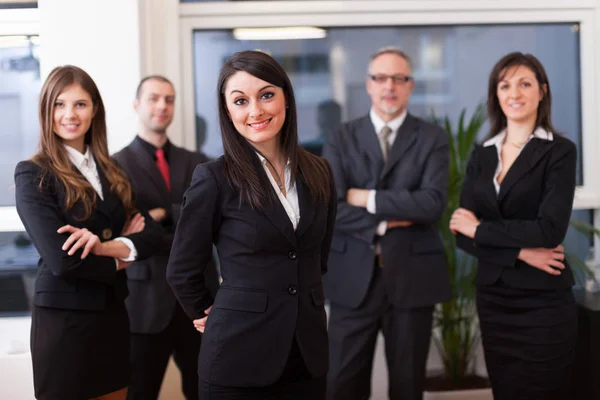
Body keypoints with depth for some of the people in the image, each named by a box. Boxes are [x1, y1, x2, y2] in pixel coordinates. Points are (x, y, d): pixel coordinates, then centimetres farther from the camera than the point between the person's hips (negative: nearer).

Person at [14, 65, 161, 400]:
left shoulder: (112, 172, 9)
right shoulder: (33, 175, -9)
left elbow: (150, 235, -1)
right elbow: (62, 260, -19)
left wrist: (104, 245, -20)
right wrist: (118, 260, -4)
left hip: (113, 316, 6)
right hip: (63, 319, -5)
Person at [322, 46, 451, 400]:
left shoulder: (432, 138, 3)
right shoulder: (342, 138, 4)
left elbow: (433, 202, -13)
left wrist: (369, 199, -13)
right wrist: (385, 223, -13)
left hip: (412, 276, 0)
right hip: (353, 277, 0)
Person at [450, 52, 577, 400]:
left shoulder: (559, 151, -6)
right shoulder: (481, 156, 8)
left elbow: (550, 230, -18)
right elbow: (462, 233, 0)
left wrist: (480, 228, -9)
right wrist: (520, 252, -14)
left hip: (542, 302, -5)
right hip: (492, 298, 5)